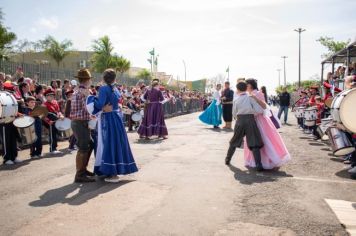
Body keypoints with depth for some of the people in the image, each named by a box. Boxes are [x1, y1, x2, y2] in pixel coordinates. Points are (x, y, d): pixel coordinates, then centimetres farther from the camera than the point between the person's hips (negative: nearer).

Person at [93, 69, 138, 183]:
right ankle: (118, 168, 25)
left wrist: (93, 99, -4)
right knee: (118, 143, 14)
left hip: (108, 119, -7)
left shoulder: (103, 89, -11)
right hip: (117, 117, 7)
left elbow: (100, 105, -20)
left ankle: (113, 174, 2)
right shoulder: (115, 89, 10)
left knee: (109, 144, -2)